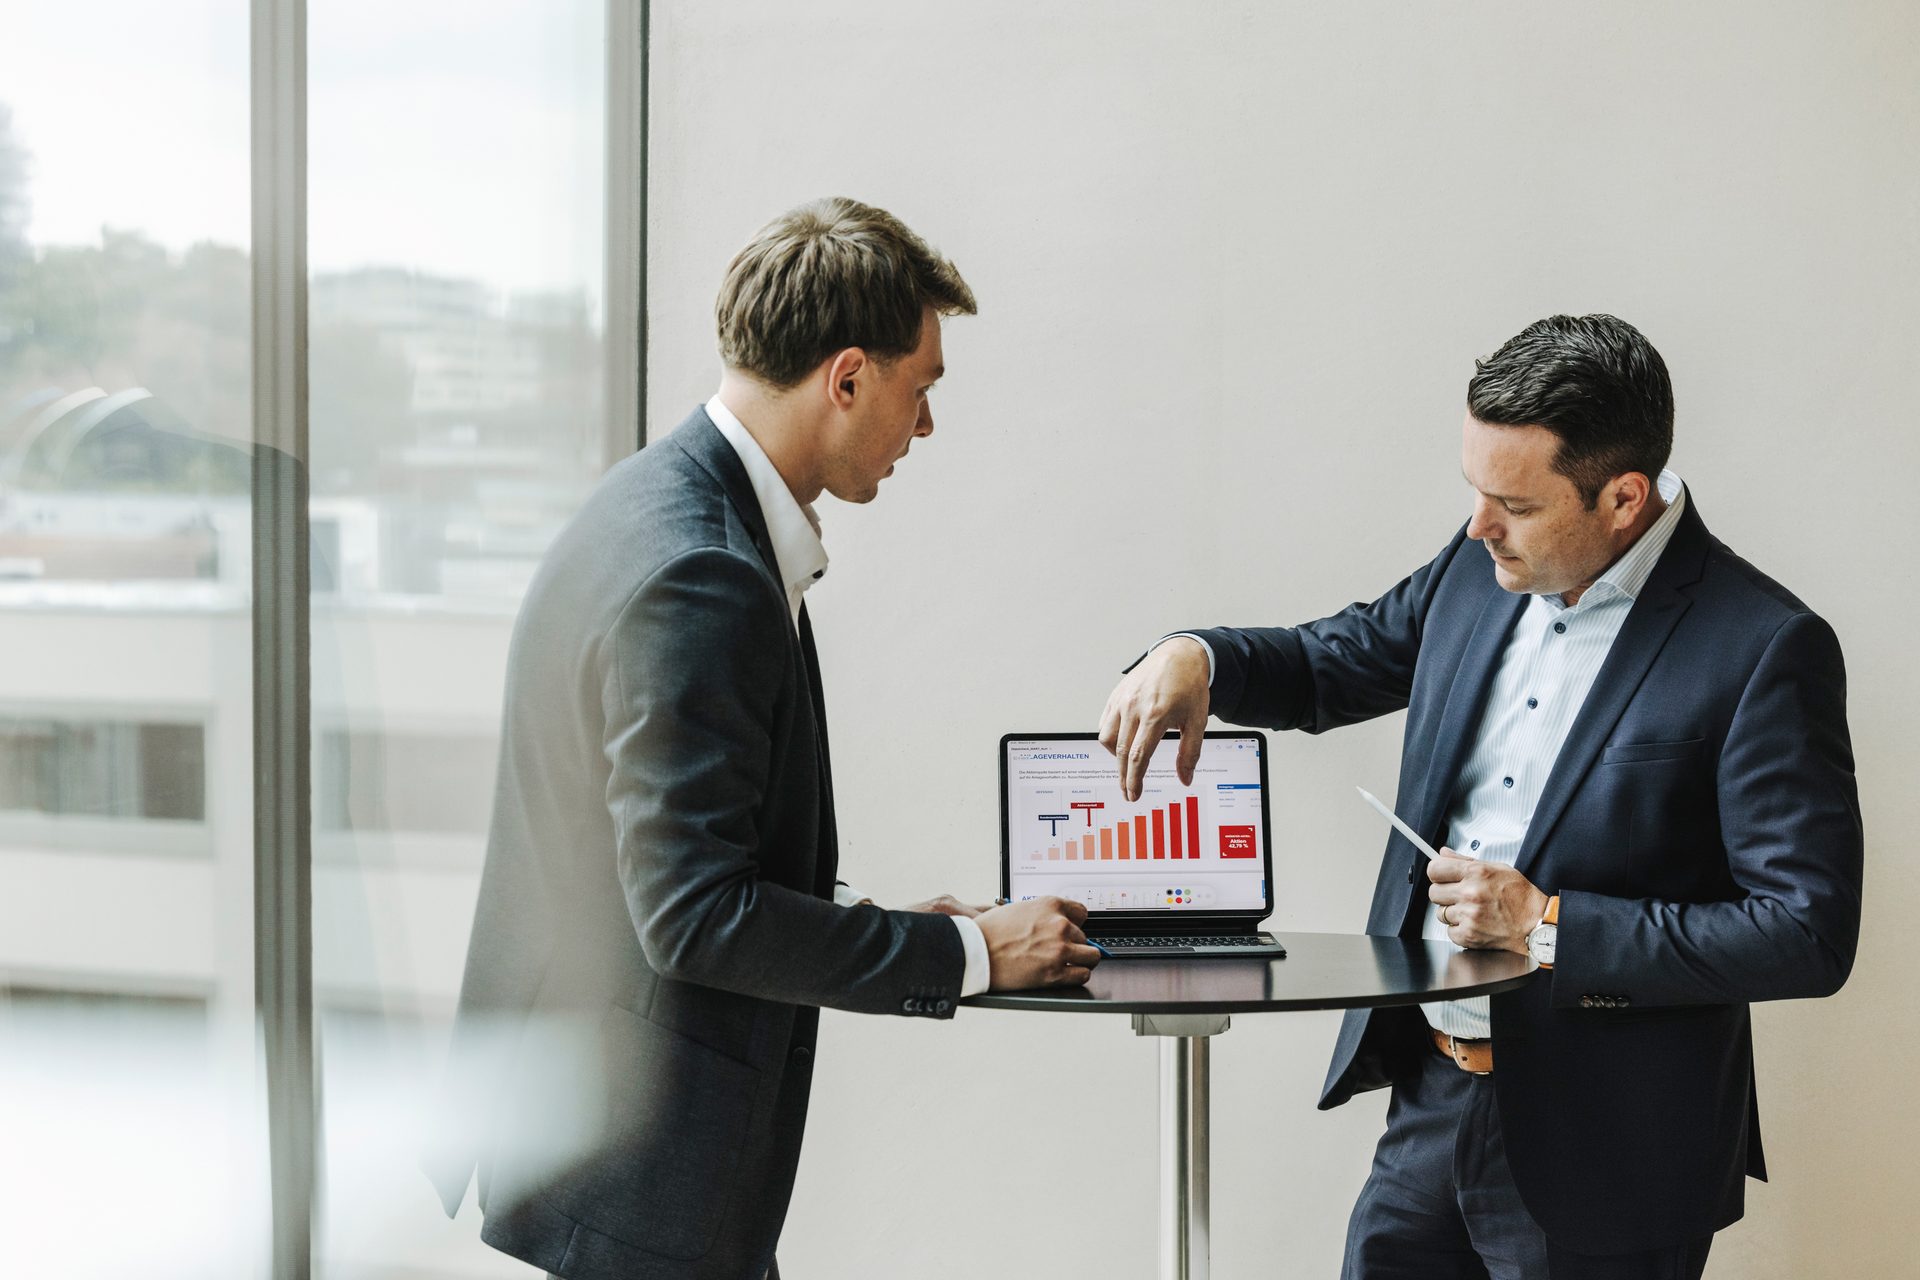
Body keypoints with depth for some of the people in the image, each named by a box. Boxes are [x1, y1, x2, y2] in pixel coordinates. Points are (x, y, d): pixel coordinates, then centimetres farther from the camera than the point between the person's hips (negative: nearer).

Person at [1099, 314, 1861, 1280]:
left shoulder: (1764, 650, -17)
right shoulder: (1478, 570, 2)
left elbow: (1809, 935, -19)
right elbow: (1329, 665, 18)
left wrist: (1550, 926, -20)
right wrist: (1195, 657, -4)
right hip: (1431, 1102, 6)